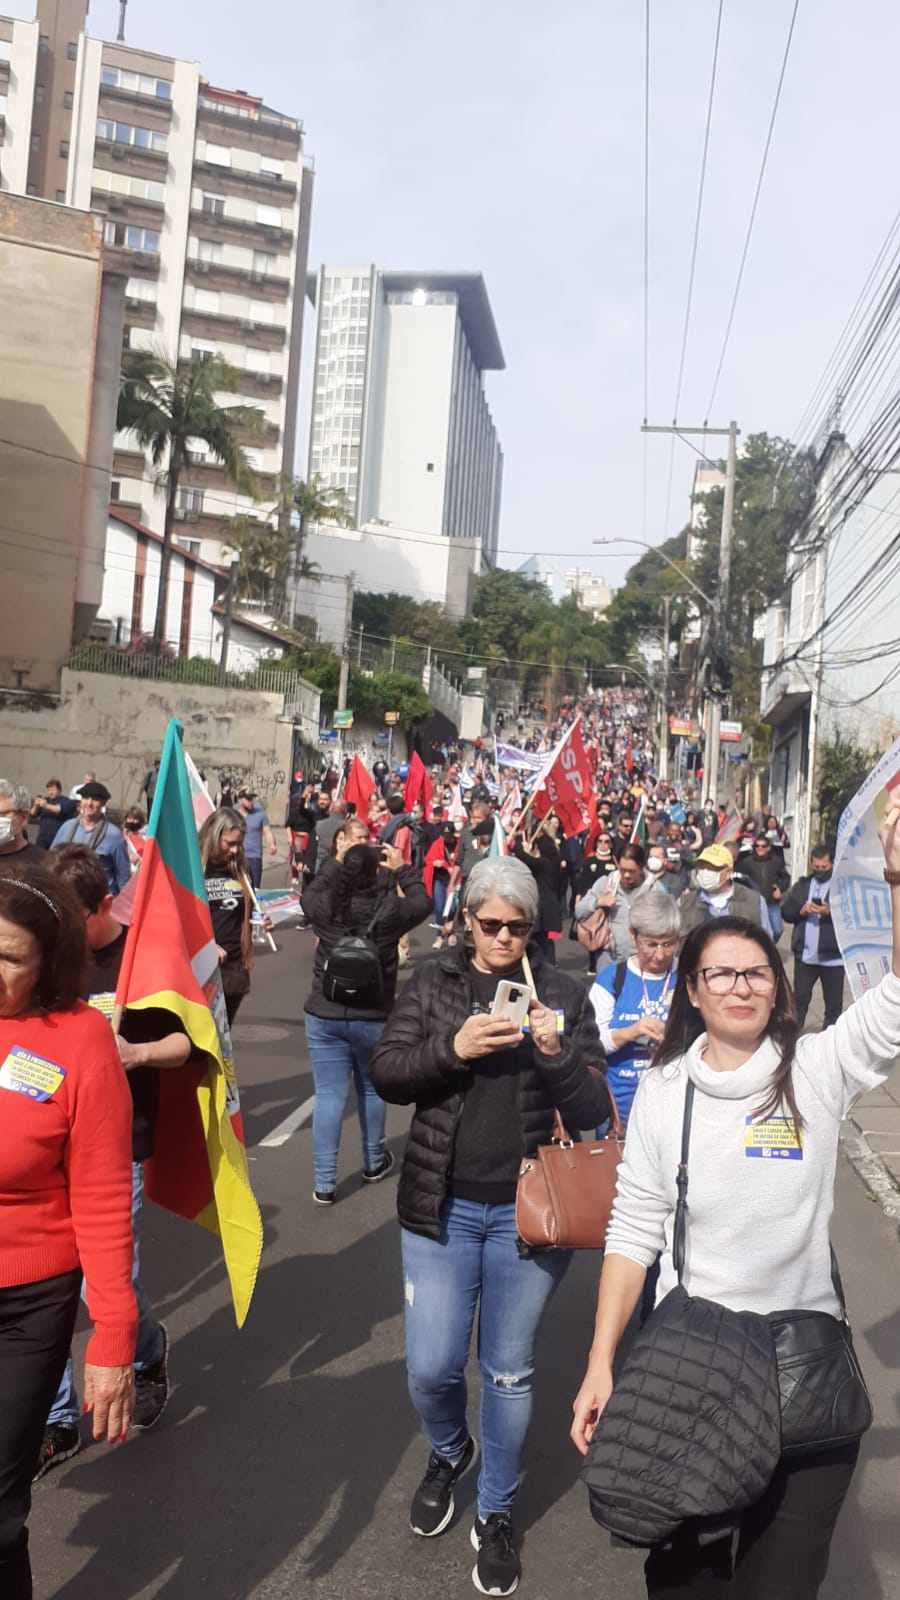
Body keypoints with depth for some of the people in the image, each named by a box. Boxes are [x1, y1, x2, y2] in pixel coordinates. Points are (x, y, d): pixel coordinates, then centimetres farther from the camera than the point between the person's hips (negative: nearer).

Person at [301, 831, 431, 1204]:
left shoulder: (325, 908, -10)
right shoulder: (389, 910, -15)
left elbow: (310, 895, 15)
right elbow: (423, 902, 5)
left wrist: (334, 861, 20)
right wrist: (402, 868, 12)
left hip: (324, 1016, 1)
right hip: (372, 1018, -1)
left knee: (329, 1096, 4)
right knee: (371, 1090, 19)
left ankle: (324, 1183, 6)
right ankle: (374, 1162, 38)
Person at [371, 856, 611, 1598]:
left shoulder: (563, 994, -4)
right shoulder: (433, 983, -1)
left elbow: (592, 1112, -6)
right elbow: (385, 1073, -7)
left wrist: (557, 1054, -25)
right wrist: (451, 1048, -23)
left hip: (527, 1210, -1)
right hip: (441, 1206, 1)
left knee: (509, 1372, 12)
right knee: (432, 1369, 7)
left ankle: (496, 1513, 36)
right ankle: (449, 1453, 41)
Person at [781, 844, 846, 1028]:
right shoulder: (802, 885, 11)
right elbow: (785, 911, 6)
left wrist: (830, 912, -25)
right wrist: (800, 911, -12)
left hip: (832, 956, -3)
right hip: (804, 955, 4)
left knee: (834, 1003, 6)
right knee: (799, 998, 11)